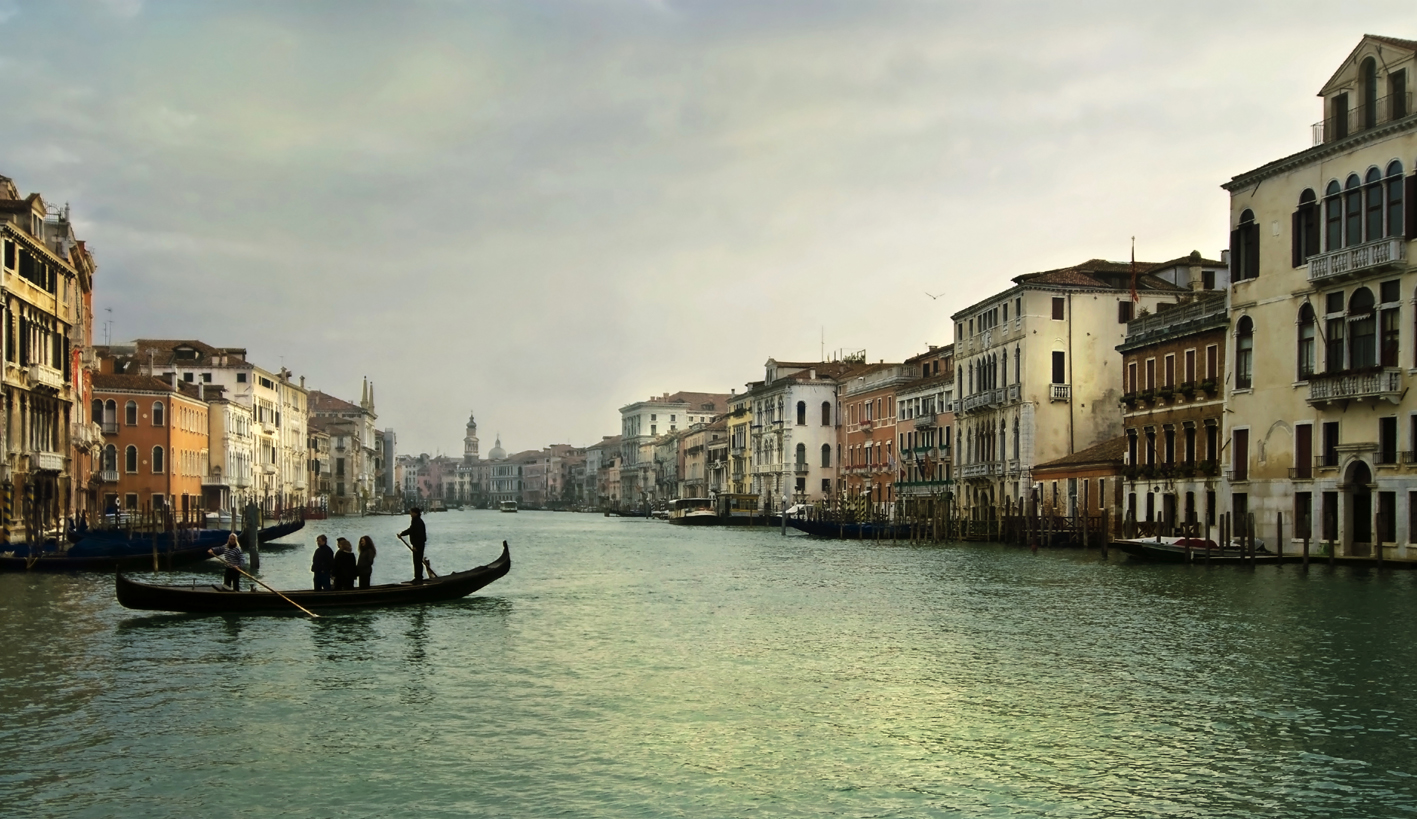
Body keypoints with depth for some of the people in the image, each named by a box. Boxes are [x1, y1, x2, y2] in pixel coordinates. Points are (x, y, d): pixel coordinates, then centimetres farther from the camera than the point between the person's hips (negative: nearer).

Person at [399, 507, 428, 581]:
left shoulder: (419, 522, -21)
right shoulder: (414, 521, 12)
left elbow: (419, 535, -25)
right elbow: (410, 530, 24)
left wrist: (416, 546, -25)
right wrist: (402, 534, 11)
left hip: (418, 545, -11)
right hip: (416, 544, 11)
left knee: (418, 561, -6)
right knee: (416, 561, 16)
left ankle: (419, 578, -1)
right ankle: (417, 577, 24)